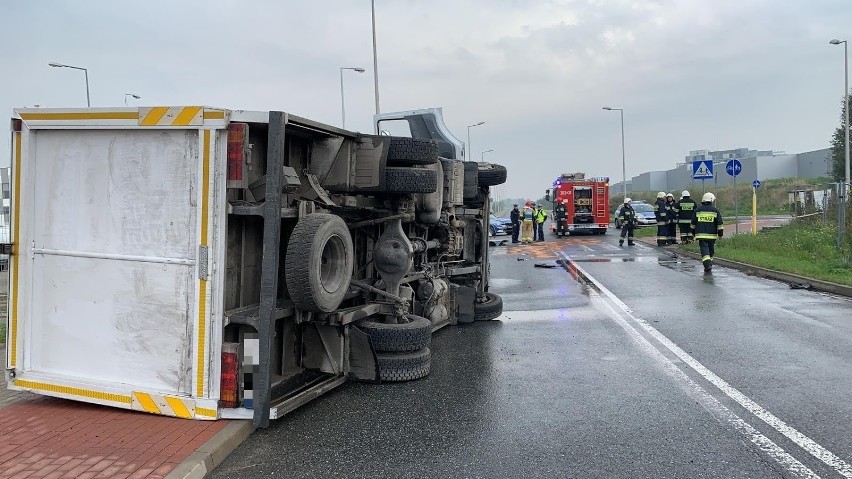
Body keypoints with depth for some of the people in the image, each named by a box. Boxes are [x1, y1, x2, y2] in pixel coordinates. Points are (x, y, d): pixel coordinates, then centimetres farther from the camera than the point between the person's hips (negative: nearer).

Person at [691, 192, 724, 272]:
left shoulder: (697, 210, 3)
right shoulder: (715, 210, 0)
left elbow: (693, 223, 9)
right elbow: (719, 223, 1)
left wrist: (694, 232, 20)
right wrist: (720, 233, 8)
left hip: (701, 235, 0)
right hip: (712, 235, 1)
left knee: (704, 249, -5)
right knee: (711, 250, 16)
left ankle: (707, 265, -19)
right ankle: (709, 263, 28)